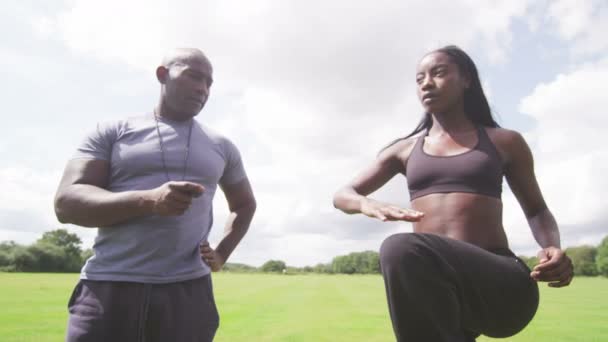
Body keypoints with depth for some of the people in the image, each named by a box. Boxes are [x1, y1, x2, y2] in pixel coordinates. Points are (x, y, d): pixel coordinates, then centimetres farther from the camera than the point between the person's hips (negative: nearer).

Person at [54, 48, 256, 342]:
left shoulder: (221, 147, 13)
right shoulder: (112, 133, 6)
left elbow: (245, 204, 27)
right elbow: (66, 203, -4)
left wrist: (222, 254, 10)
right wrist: (148, 201, -20)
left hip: (188, 292, 2)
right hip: (108, 289, -1)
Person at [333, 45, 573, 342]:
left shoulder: (505, 142, 13)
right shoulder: (404, 150, 18)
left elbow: (537, 210, 23)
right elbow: (342, 196, 14)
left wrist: (553, 249, -3)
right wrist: (368, 204, -14)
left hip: (501, 286, -3)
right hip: (432, 291, 4)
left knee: (402, 250, -35)